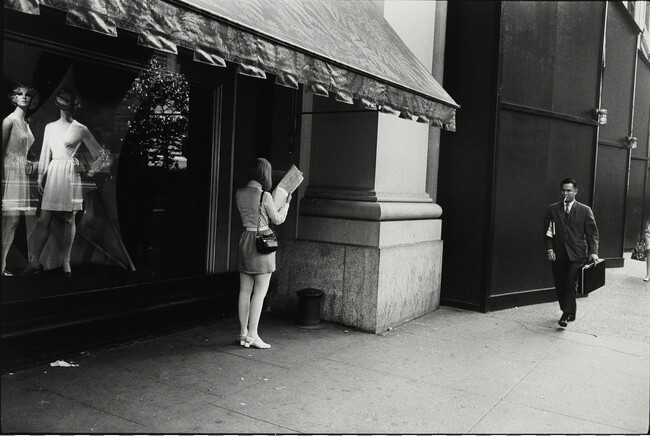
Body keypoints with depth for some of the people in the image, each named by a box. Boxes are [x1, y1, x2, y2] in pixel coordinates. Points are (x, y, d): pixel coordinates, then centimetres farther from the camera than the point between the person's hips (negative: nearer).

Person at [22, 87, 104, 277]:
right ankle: (34, 260, 1)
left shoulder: (80, 129, 1)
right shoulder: (50, 127, 12)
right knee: (44, 219, -1)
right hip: (53, 174, 3)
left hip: (70, 175, -3)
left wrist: (87, 169, 1)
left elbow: (99, 152, 5)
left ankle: (66, 262, 7)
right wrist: (41, 176, 10)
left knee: (69, 220, 1)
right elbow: (45, 153, 14)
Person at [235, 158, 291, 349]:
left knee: (245, 290, 11)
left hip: (245, 239, 7)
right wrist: (286, 203, 13)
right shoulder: (264, 196, -15)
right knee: (260, 292, 1)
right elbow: (277, 219, -3)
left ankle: (243, 333, 18)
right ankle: (252, 335, 3)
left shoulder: (239, 194, 3)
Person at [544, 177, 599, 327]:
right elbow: (548, 230, 7)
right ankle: (570, 313, 20)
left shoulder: (585, 210, 3)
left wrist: (593, 251, -10)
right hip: (557, 254, 3)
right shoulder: (552, 209, 9)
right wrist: (549, 248, -4)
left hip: (576, 254, -3)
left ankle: (566, 314, -3)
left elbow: (592, 232, 1)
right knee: (560, 285, 5)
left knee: (571, 284, -9)